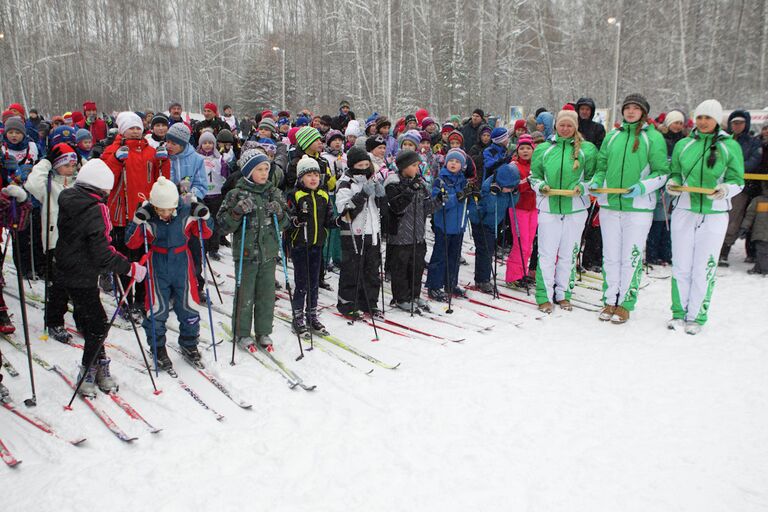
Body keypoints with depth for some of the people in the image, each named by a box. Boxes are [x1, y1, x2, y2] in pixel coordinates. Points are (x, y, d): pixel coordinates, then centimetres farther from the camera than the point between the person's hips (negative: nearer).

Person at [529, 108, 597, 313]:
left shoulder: (587, 149, 3)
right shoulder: (543, 149, 6)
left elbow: (593, 177, 7)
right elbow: (533, 176, 12)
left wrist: (582, 188, -12)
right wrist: (541, 187, -8)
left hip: (575, 209, 0)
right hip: (548, 207, 0)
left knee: (568, 254, 8)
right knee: (547, 254, -1)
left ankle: (563, 294, 22)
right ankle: (544, 296, 8)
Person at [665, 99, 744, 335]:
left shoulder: (730, 146, 2)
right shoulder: (683, 145, 7)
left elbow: (737, 181, 3)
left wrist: (725, 190, -18)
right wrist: (672, 184, -8)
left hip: (714, 214, -2)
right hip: (684, 211, 2)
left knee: (704, 268, 2)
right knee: (681, 265, 4)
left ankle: (696, 316, 12)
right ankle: (679, 312, 16)